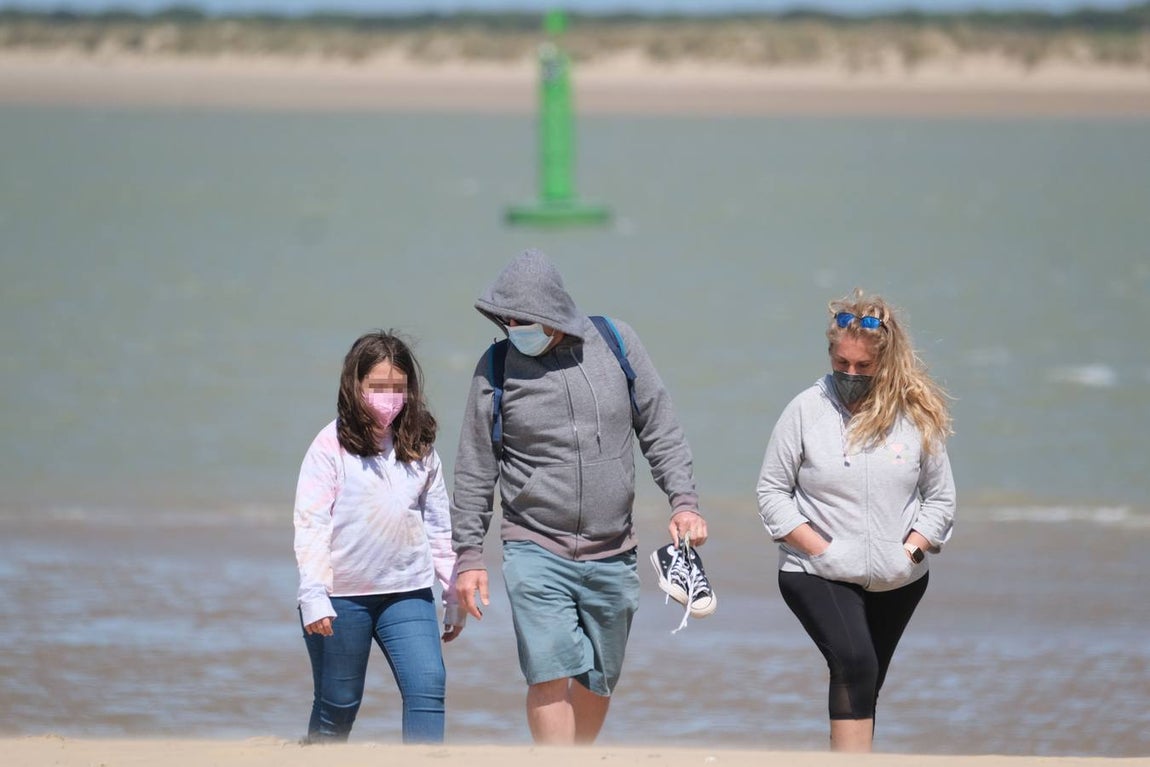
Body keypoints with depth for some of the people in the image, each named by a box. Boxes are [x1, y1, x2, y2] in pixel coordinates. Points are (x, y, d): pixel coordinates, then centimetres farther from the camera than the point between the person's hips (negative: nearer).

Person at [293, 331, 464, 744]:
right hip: (342, 595, -3)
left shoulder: (419, 447, 6)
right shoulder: (332, 445, -6)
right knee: (338, 705, 8)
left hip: (408, 592, 3)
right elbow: (310, 523, -9)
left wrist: (454, 595, 13)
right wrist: (313, 597, -17)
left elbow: (438, 524, 12)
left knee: (428, 686, -14)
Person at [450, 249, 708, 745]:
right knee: (549, 673, -16)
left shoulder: (615, 343, 1)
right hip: (535, 550, -3)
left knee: (597, 680, 12)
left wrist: (684, 501, -2)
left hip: (611, 554, 3)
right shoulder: (496, 368, -3)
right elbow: (475, 470, 3)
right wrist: (469, 555, 0)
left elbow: (660, 430, 8)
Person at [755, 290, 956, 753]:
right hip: (818, 576, -4)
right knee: (854, 663, -26)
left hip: (897, 582, 4)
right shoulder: (806, 410, -5)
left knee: (863, 688, 14)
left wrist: (911, 549, -8)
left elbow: (940, 498, 8)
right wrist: (820, 549, -12)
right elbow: (772, 491, -2)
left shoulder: (918, 416, 0)